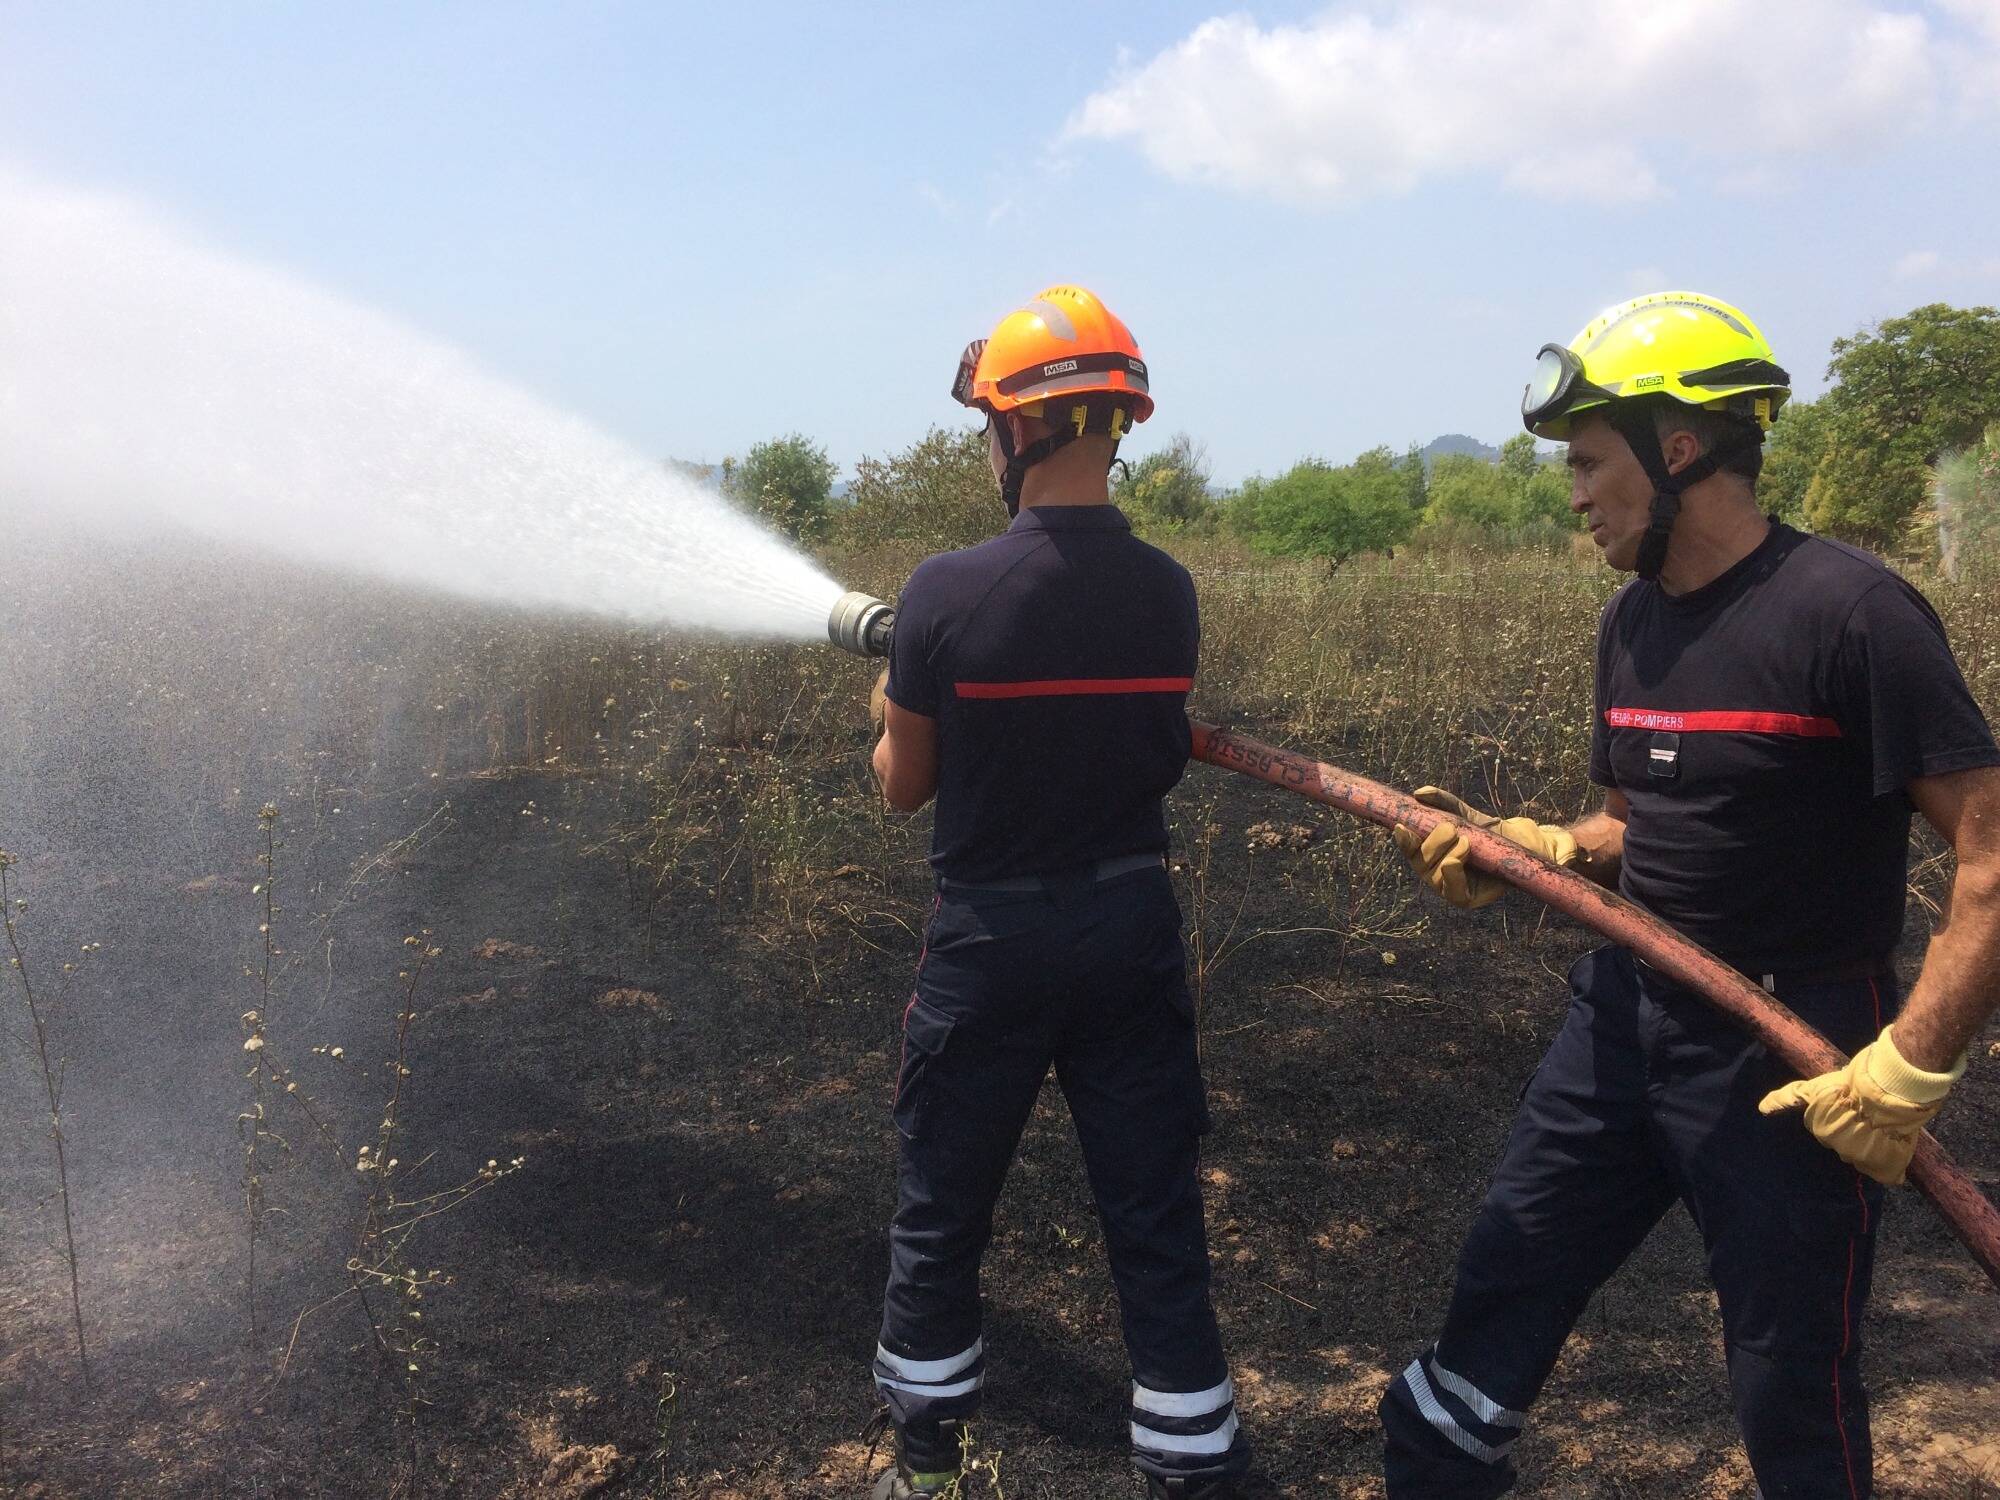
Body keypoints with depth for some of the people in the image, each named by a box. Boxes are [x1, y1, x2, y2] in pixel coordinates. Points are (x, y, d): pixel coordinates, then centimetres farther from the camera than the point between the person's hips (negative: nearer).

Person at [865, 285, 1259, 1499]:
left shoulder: (947, 593, -16)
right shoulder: (1169, 592, -4)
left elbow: (903, 787, -4)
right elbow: (1166, 752, 8)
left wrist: (896, 714, 17)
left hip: (995, 937, -3)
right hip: (1132, 924, 3)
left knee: (942, 1214, 17)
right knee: (1156, 1218, 14)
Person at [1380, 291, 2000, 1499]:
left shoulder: (1849, 613, -18)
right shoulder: (1635, 622, 5)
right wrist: (1522, 849, -1)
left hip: (1790, 1063, -7)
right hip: (1626, 1017, 7)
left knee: (1792, 1380, 10)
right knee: (1505, 1277, 15)